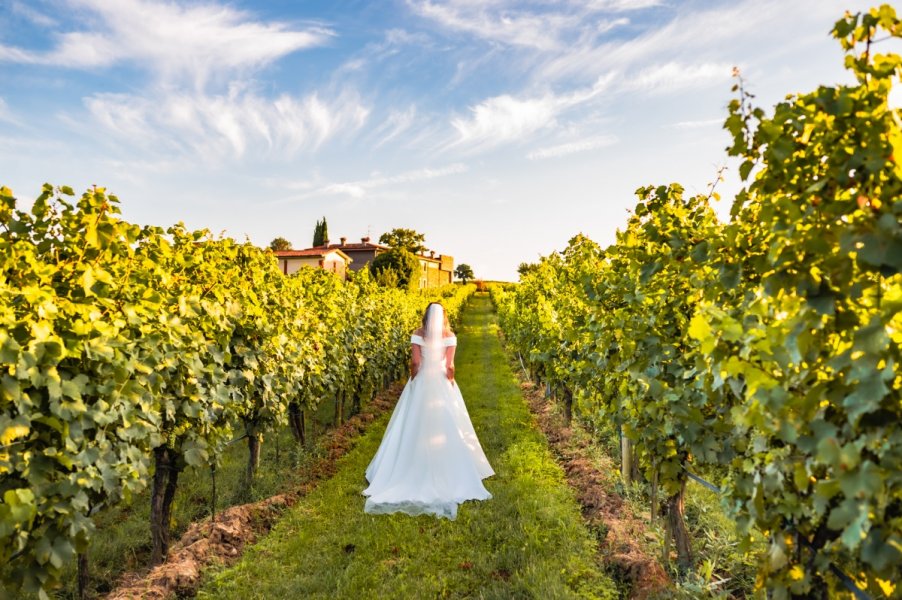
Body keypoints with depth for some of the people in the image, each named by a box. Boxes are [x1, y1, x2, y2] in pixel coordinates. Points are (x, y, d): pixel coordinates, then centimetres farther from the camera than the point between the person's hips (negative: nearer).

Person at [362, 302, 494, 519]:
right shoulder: (449, 336, -7)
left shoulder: (417, 335, -7)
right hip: (442, 383, 0)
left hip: (421, 382, 0)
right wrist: (451, 384, 1)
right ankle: (447, 470, 13)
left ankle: (415, 467, 15)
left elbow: (414, 362, -10)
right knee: (447, 428, 9)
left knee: (415, 427, 10)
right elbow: (450, 365, -10)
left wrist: (413, 382, 2)